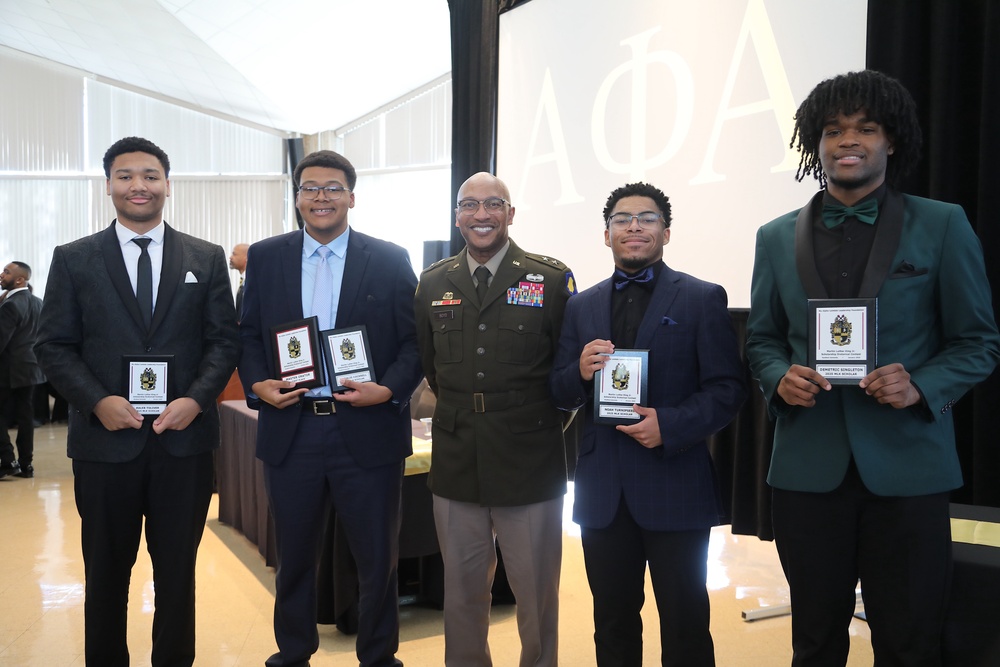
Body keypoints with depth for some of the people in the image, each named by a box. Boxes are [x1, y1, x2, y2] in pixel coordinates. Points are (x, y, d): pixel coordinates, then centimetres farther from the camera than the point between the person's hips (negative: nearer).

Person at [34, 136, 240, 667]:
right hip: (105, 438, 0)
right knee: (106, 573, 13)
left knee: (178, 571, 12)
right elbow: (52, 345, 2)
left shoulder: (206, 258, 6)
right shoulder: (73, 259, 5)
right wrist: (98, 401, -13)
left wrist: (197, 398, -12)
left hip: (184, 438, 0)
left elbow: (224, 339, 3)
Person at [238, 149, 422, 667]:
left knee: (377, 557, 10)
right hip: (289, 429, 2)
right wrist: (256, 383, -9)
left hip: (367, 431, -2)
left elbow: (415, 342, -1)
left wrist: (390, 389, -16)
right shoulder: (264, 257, 7)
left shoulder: (390, 261, 0)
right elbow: (249, 334, 9)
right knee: (293, 556, 17)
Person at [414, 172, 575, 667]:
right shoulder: (433, 284, 7)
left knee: (536, 593, 9)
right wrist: (461, 412, 12)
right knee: (462, 590, 16)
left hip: (529, 465, -3)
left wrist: (535, 422, 2)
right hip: (456, 465, 3)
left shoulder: (552, 279, -5)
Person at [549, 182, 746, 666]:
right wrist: (580, 372, -12)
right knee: (613, 625, 16)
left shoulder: (703, 299, 0)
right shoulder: (582, 306, 10)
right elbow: (561, 395, 10)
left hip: (675, 486, -3)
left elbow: (727, 388, -5)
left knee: (685, 627, 9)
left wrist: (670, 426, -19)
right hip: (603, 492, 4)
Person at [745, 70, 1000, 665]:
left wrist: (922, 386, -16)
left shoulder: (943, 226, 1)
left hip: (907, 466, -1)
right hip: (808, 467, 2)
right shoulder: (777, 238, 8)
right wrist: (781, 377, -9)